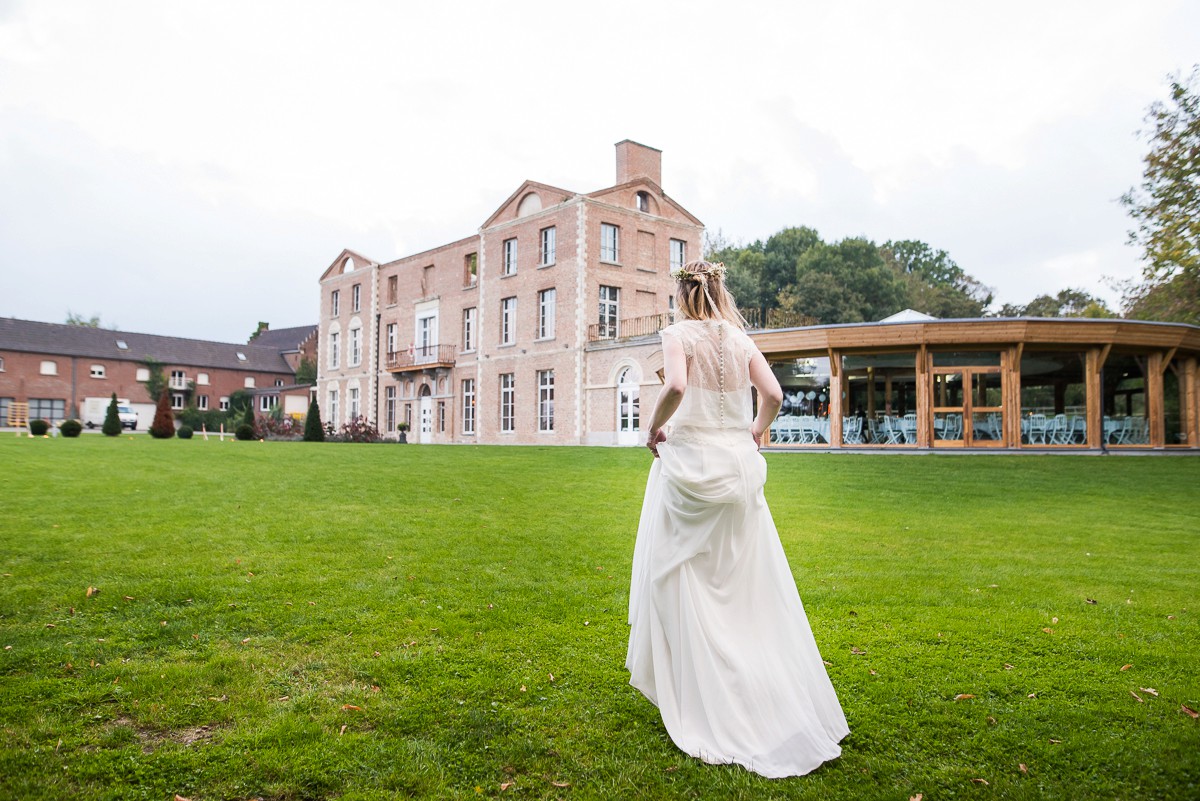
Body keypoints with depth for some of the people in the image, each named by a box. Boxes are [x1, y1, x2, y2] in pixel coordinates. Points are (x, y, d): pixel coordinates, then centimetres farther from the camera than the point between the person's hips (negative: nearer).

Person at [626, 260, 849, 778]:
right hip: (738, 466, 6)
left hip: (690, 463, -5)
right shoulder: (740, 338, 7)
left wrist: (654, 427, -10)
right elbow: (773, 395, 2)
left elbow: (675, 388, -26)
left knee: (685, 583, 7)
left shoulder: (680, 334, -8)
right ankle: (789, 706, 23)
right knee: (750, 583, 14)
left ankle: (705, 711, 17)